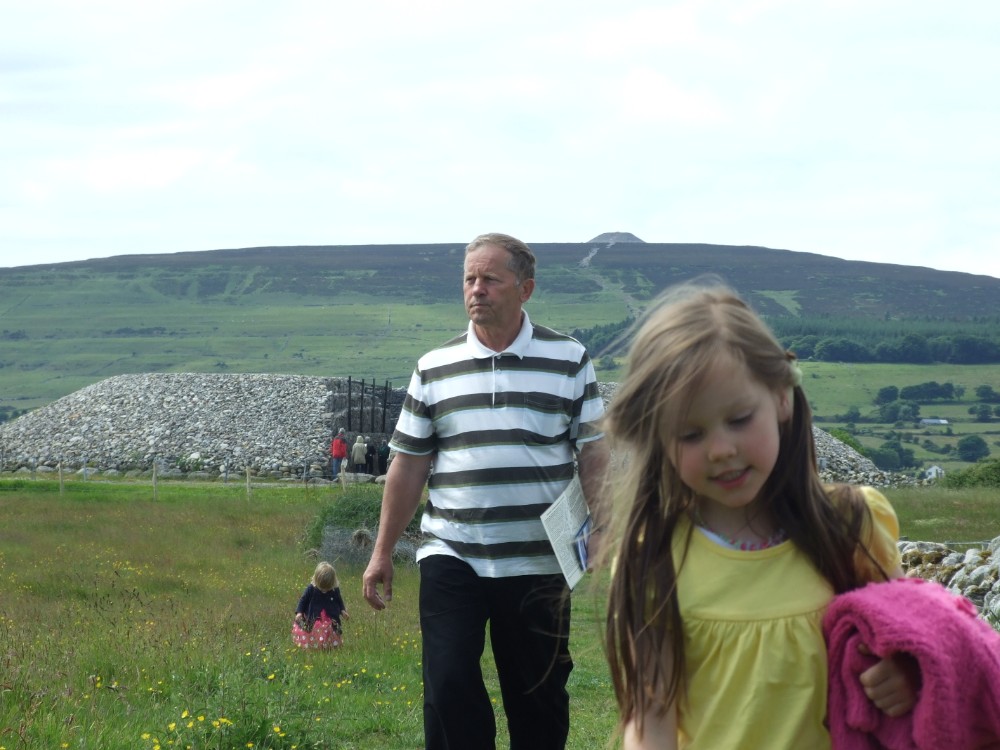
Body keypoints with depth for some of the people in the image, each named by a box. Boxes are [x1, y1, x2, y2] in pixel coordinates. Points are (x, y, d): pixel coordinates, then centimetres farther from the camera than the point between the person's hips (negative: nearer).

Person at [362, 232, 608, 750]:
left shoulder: (569, 361, 3)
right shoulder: (434, 368, 6)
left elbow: (593, 458, 1)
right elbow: (408, 465, 9)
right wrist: (382, 553, 8)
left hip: (538, 565, -1)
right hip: (451, 558, 1)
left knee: (540, 695, 6)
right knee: (448, 689, -9)